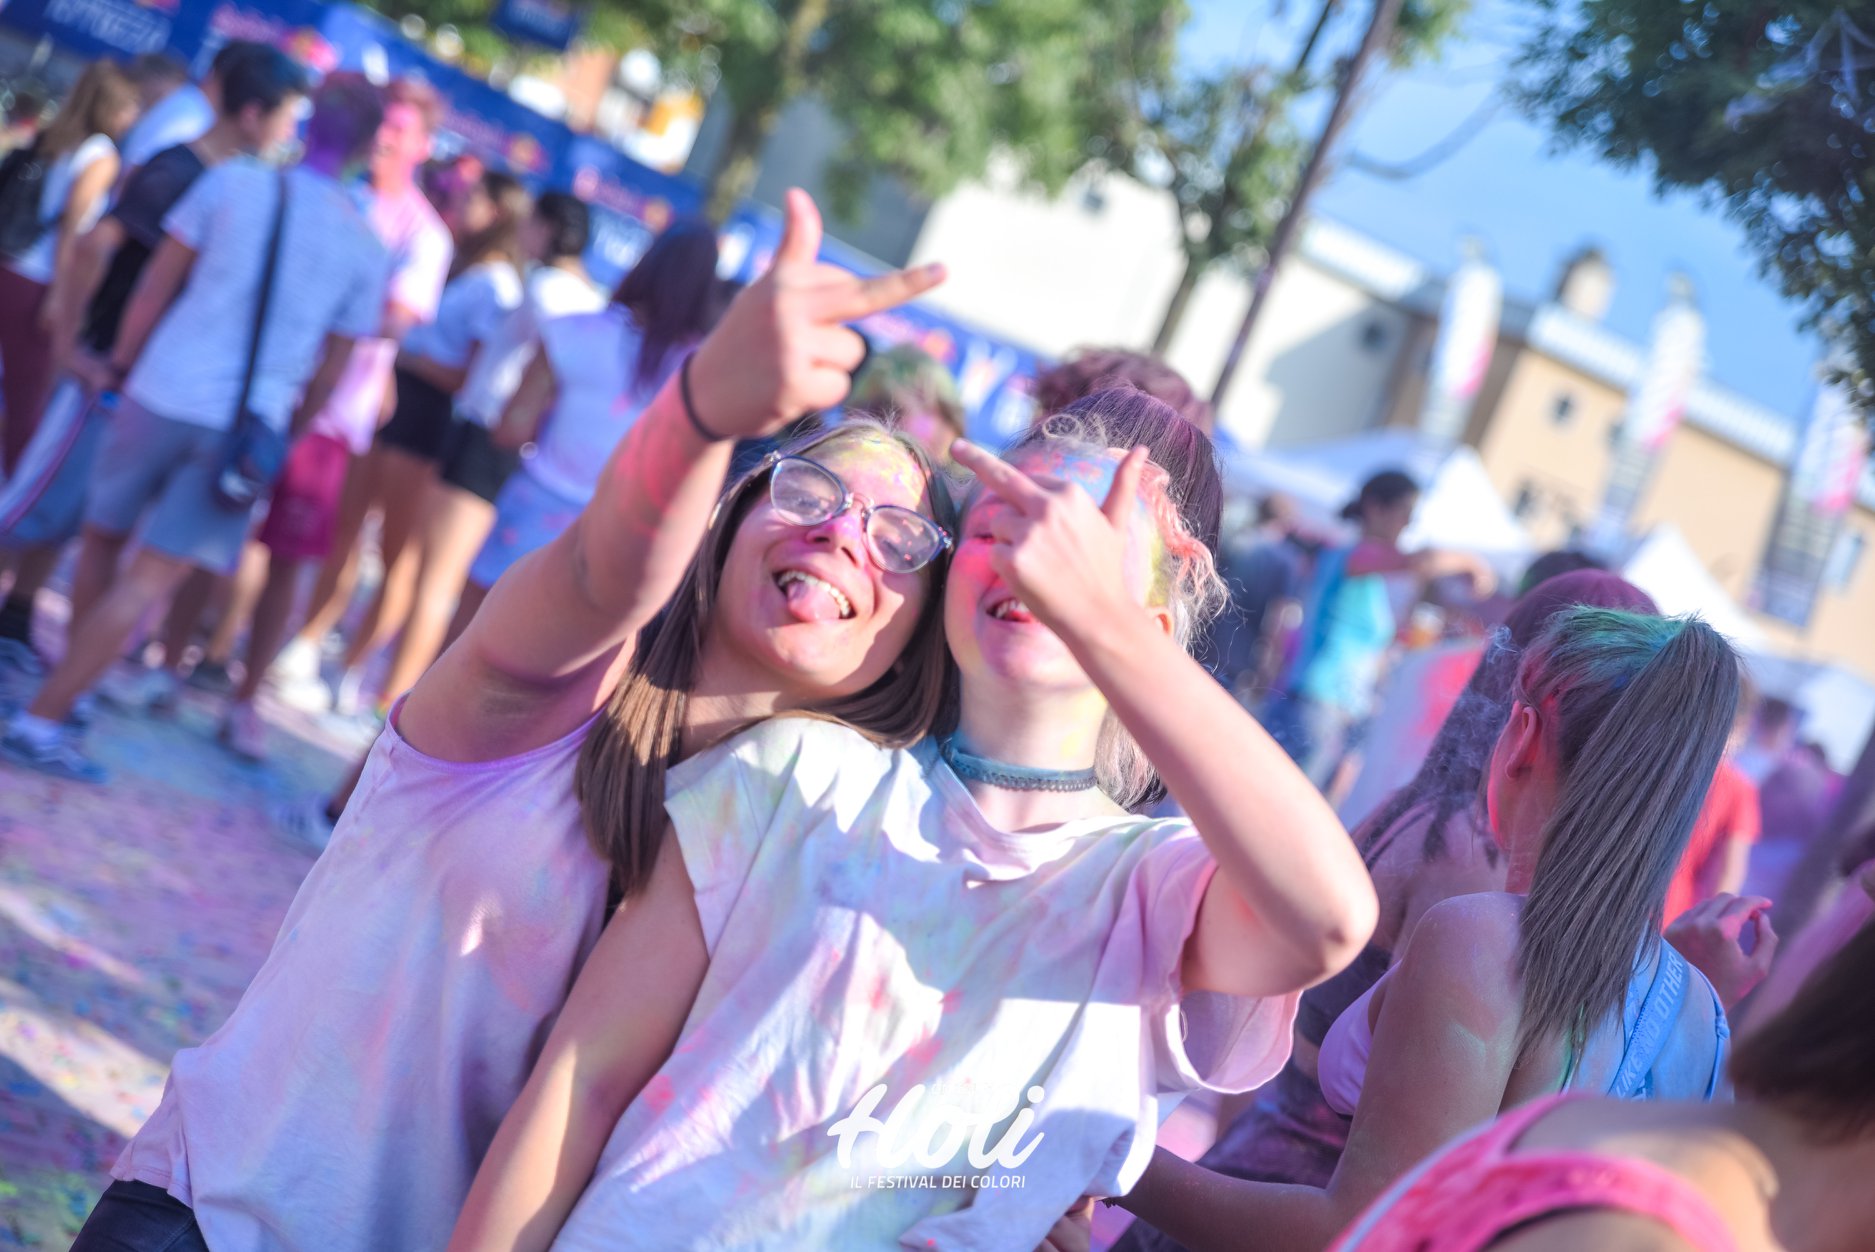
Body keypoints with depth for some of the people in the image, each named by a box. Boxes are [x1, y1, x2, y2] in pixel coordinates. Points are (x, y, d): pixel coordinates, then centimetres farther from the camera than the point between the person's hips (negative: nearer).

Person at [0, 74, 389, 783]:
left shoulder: (232, 183, 0)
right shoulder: (364, 247, 2)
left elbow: (155, 286, 3)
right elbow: (330, 371, 7)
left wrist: (120, 365, 14)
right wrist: (286, 436, 19)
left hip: (160, 396, 1)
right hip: (249, 427, -1)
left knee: (103, 538, 21)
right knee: (151, 583, -2)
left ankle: (71, 686, 27)